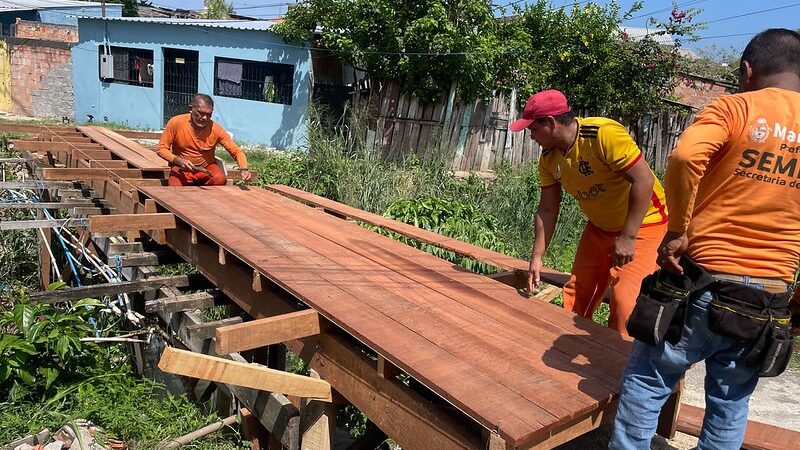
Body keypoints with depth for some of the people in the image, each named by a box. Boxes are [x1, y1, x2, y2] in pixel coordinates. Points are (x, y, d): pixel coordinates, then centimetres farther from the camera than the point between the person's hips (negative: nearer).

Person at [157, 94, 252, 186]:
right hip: (181, 170, -1)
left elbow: (237, 151, -14)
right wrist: (178, 160, -26)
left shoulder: (216, 129, -15)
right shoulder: (175, 123, -14)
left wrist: (243, 169, -34)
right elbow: (161, 148, -7)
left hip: (206, 168, 1)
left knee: (220, 179, -30)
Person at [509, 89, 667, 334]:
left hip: (643, 224, -7)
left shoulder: (604, 134, -27)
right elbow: (547, 210, 2)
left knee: (625, 302, -16)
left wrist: (627, 237, -26)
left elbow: (644, 180, -28)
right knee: (575, 294, 10)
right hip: (600, 227, 7)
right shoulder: (549, 158, -5)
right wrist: (536, 256, 0)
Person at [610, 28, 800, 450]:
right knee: (730, 401, 18)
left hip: (707, 282, -4)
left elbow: (684, 158, -23)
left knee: (646, 378, 11)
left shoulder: (735, 107, -4)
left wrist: (678, 230, -13)